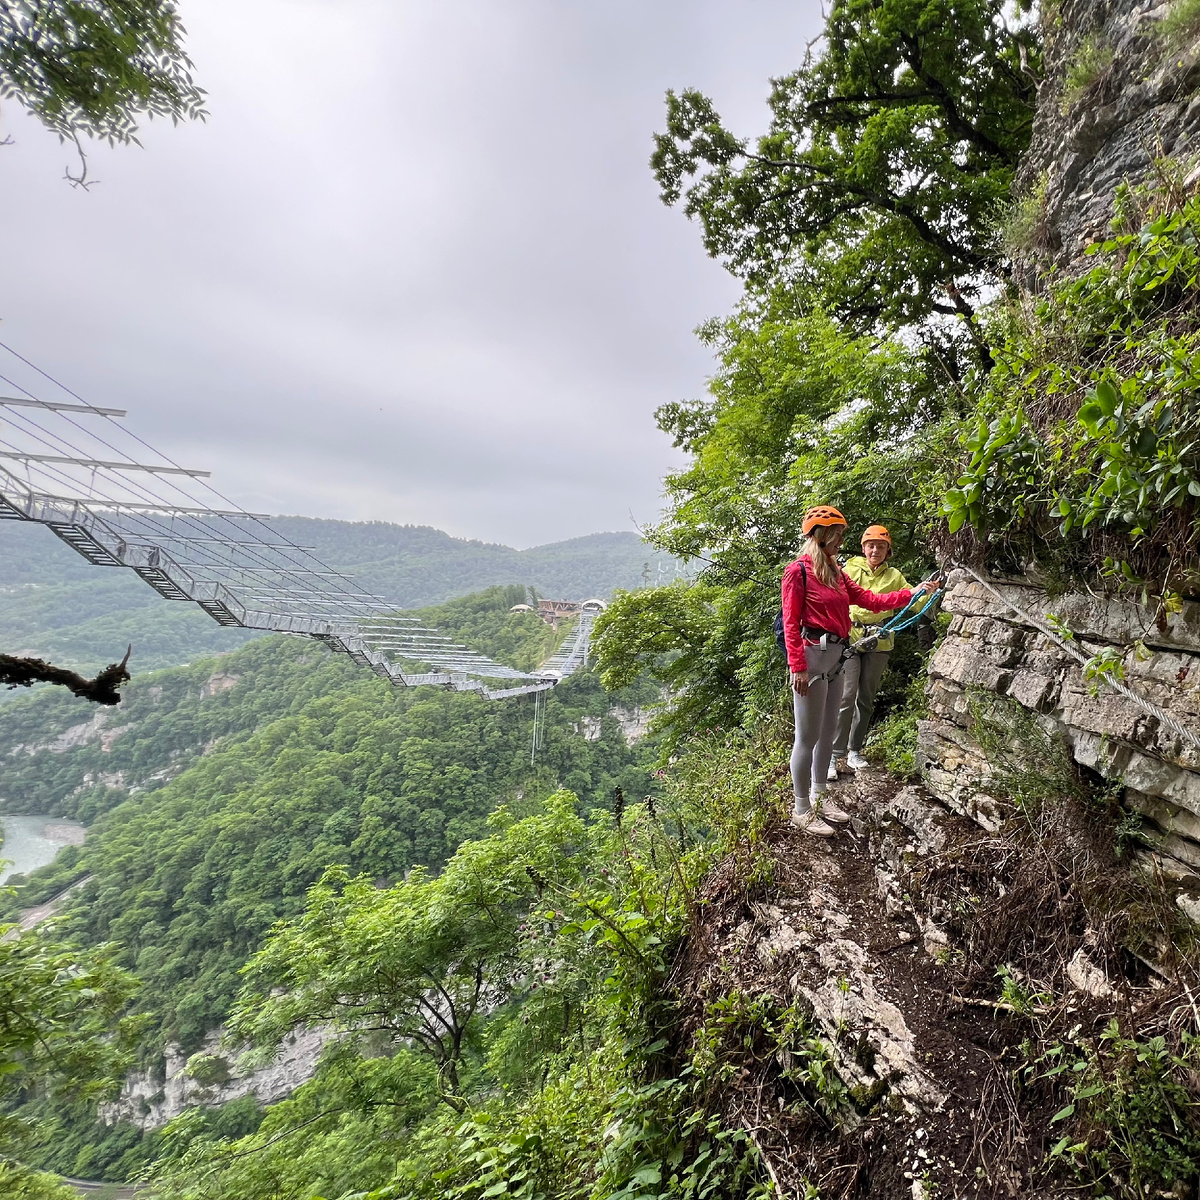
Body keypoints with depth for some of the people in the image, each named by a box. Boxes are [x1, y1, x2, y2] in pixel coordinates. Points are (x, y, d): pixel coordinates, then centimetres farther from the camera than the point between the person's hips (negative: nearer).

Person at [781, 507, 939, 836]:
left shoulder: (836, 572, 16)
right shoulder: (798, 570, -9)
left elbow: (870, 600, 16)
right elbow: (791, 623, -13)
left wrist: (911, 592, 10)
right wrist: (798, 667, -17)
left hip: (835, 658, 9)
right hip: (812, 657, -9)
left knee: (827, 731, 16)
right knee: (808, 737, -2)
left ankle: (818, 797, 30)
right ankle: (802, 810, 10)